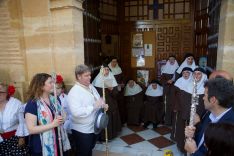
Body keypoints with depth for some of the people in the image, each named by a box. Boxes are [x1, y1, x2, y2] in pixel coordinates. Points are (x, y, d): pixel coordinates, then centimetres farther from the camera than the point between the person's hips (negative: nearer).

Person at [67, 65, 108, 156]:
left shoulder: (91, 87, 4)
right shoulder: (74, 92, -23)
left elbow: (97, 100, 17)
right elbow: (76, 112, -35)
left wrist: (103, 105, -6)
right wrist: (93, 107, -31)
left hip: (94, 127, 8)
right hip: (82, 130, -8)